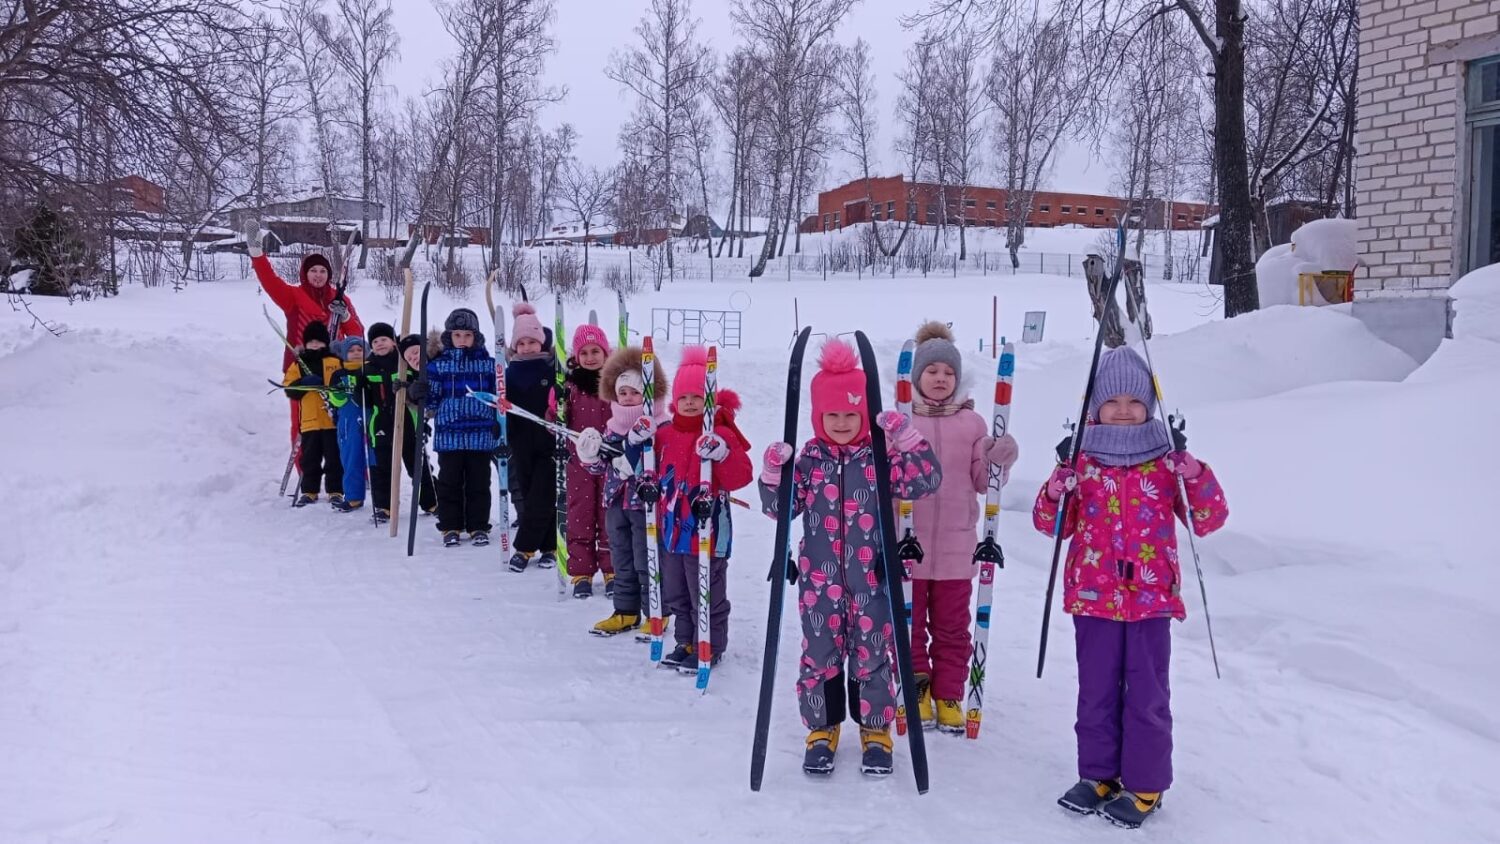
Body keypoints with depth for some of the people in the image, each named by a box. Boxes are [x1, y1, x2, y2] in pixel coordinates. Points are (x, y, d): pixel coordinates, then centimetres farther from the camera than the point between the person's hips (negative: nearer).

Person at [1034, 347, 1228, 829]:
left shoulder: (1167, 460, 0)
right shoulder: (1080, 460, 1)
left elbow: (1209, 521, 0)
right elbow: (1051, 525, 4)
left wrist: (1195, 475, -17)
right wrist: (1058, 490, -16)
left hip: (1151, 597, -1)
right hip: (1093, 596, 1)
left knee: (1147, 696, 5)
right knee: (1097, 692, 12)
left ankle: (1145, 785, 19)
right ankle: (1098, 775, 27)